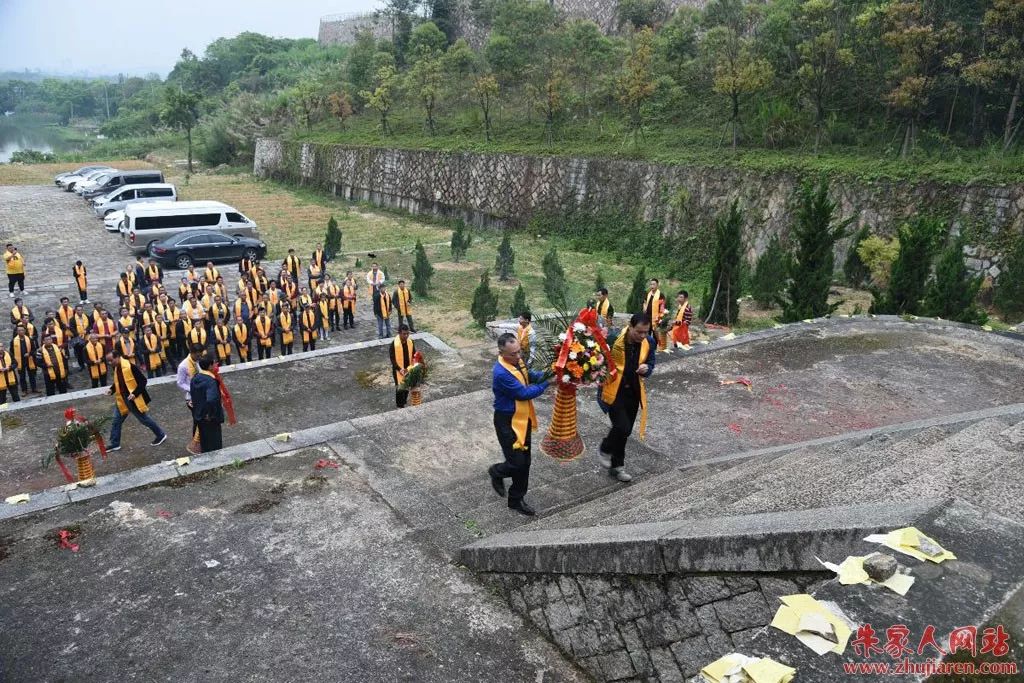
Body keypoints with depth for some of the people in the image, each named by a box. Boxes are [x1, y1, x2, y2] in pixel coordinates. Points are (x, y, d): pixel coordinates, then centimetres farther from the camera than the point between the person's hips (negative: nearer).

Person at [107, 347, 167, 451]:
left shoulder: (130, 366, -22)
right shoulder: (116, 368, 3)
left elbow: (143, 381, -20)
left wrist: (135, 393, -25)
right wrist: (112, 389, 3)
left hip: (133, 400, -8)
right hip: (122, 399, 8)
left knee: (144, 419, 4)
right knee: (116, 421, 12)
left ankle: (161, 435, 20)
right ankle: (114, 444, 25)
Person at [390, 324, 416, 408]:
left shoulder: (411, 342, -7)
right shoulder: (394, 344, -21)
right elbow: (392, 359, -19)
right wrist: (399, 369, -29)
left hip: (408, 369, 5)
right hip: (398, 370, -5)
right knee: (400, 388, 5)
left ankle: (404, 400, 41)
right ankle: (400, 405, 24)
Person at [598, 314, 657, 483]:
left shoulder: (648, 342, -5)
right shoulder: (613, 338, -19)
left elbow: (650, 365, 7)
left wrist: (646, 369, -14)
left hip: (633, 392, 5)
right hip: (614, 391, -5)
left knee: (625, 431, 12)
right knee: (622, 427, -16)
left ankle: (616, 466, 29)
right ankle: (606, 449, 16)